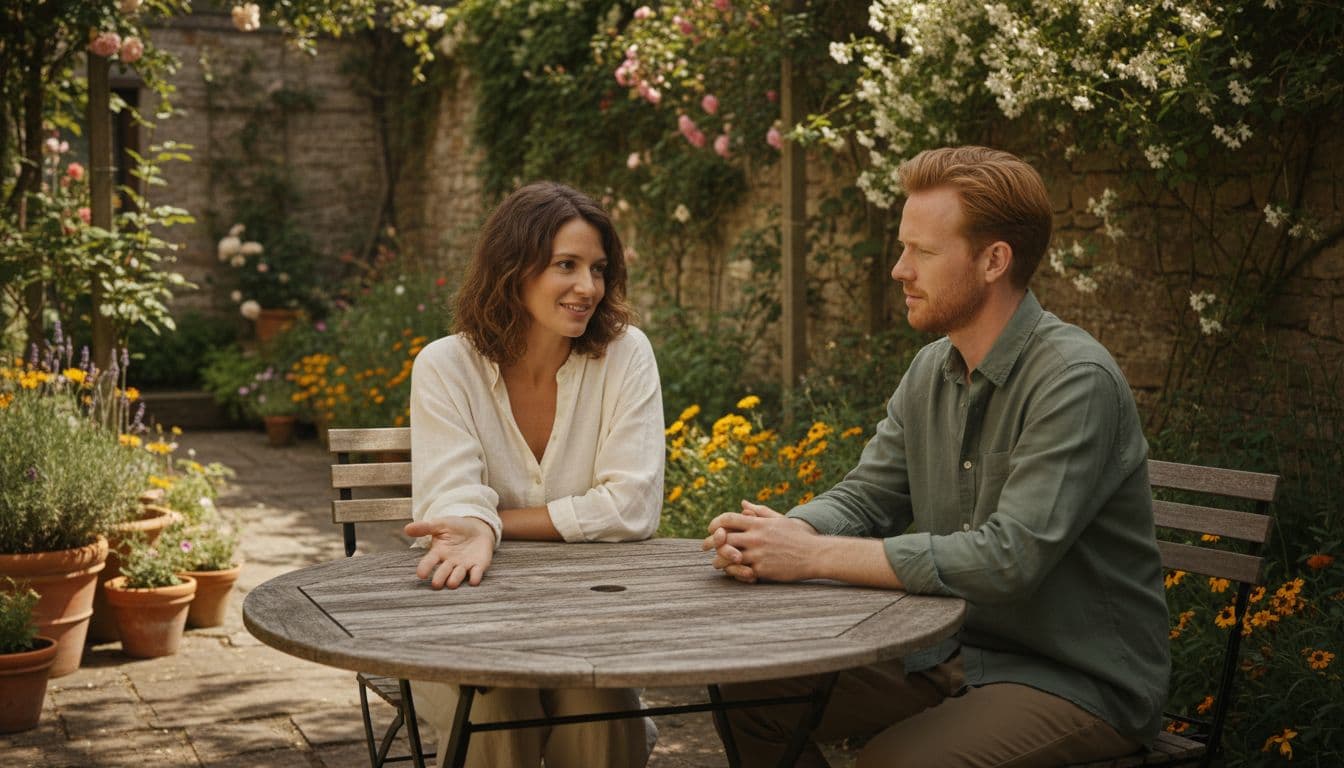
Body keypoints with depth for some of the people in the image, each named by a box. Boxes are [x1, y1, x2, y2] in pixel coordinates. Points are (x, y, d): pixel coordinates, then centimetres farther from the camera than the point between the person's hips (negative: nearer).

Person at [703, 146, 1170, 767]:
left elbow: (1009, 557, -30)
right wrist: (782, 535, -18)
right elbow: (864, 498, 7)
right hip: (954, 653, 8)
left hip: (1080, 683, -8)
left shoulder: (1076, 382, -22)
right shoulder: (931, 372, 6)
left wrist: (811, 556, -28)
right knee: (751, 692, 0)